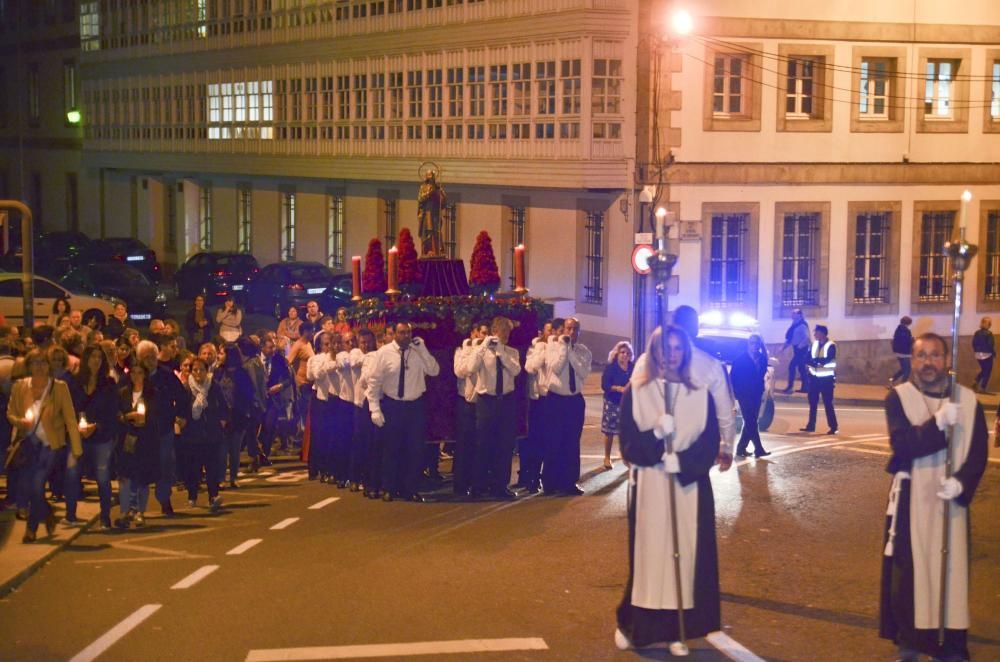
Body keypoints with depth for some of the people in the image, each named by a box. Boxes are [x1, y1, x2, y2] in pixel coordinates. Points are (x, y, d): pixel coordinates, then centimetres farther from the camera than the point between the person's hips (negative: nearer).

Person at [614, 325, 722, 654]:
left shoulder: (701, 395, 5)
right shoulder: (636, 393, 1)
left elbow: (710, 444, 1)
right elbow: (627, 443, -3)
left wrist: (681, 461, -15)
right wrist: (656, 435, -21)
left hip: (690, 487, 2)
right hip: (649, 486, -2)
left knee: (686, 554, 1)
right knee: (648, 554, 1)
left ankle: (677, 630, 9)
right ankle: (631, 624, 17)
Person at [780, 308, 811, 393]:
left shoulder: (802, 325, -16)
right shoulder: (794, 324, 10)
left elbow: (806, 338, -22)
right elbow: (791, 337, 15)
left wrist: (799, 346, -22)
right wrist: (784, 346, 8)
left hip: (801, 349, -9)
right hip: (797, 348, 9)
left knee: (792, 366, -10)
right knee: (801, 368, 12)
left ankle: (790, 387, -7)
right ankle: (805, 387, 17)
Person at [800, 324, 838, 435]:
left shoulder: (831, 346, -11)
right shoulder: (814, 344, 9)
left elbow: (827, 360, -24)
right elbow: (808, 358, 0)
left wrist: (814, 360, -17)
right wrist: (817, 362, -19)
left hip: (826, 379, -6)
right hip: (814, 377, 6)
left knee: (828, 403, -5)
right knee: (812, 402, 9)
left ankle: (833, 427, 0)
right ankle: (811, 425, 17)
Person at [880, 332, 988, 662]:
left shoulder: (968, 400, 3)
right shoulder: (898, 397, -4)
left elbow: (979, 452, 0)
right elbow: (901, 444, -17)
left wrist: (961, 483, -16)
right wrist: (938, 422, -26)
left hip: (952, 501, 2)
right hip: (911, 500, -2)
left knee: (952, 573, 3)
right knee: (909, 572, 3)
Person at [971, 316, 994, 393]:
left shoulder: (977, 333, 2)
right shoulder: (989, 334, -16)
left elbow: (974, 343, 6)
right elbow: (991, 345, -17)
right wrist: (994, 353, -2)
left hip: (978, 355, 6)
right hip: (987, 355, -6)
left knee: (983, 370, 22)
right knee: (987, 372, 5)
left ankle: (975, 382, 4)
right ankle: (983, 388, 3)